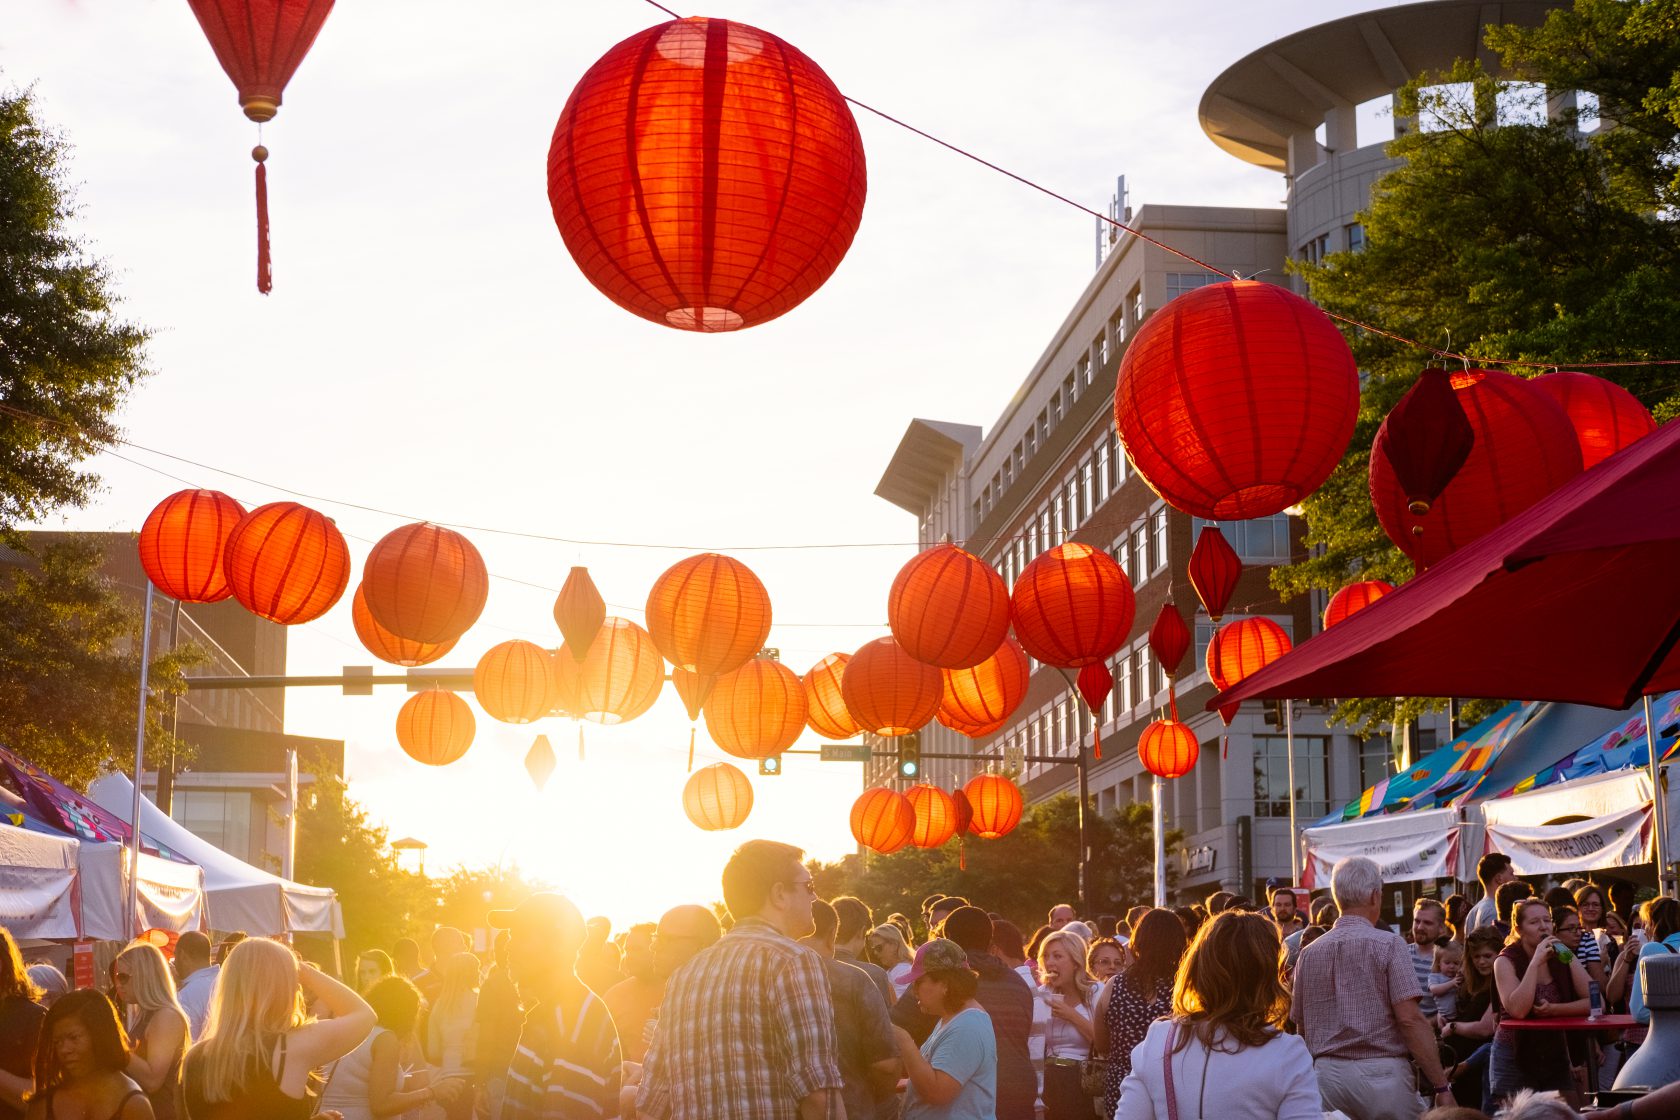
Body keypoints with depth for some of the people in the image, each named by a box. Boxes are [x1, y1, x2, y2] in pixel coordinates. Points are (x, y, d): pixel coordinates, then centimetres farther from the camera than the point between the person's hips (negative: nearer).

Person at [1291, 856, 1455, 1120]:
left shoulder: (1309, 953, 8)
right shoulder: (1388, 945, -6)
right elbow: (1410, 1019, -13)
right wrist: (1441, 1086, -11)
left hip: (1326, 1073, 5)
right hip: (1380, 1072, -5)